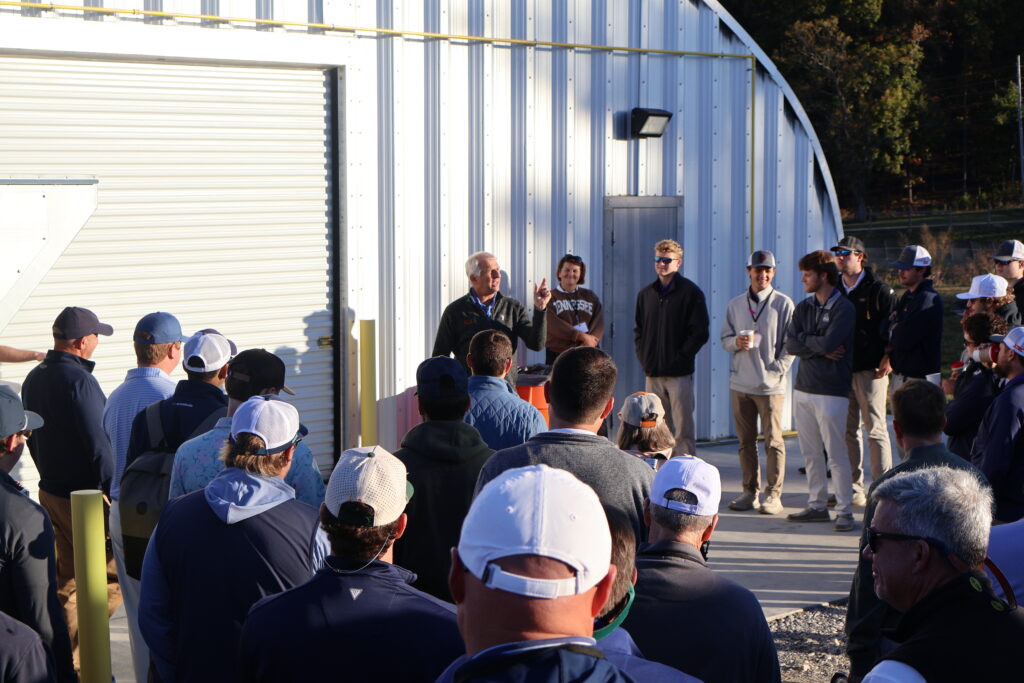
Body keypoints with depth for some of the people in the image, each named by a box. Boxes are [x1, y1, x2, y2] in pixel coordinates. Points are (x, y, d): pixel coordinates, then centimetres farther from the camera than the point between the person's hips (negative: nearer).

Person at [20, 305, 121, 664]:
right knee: (112, 577, 0)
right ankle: (75, 653, -5)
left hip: (50, 491, 9)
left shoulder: (34, 378, 7)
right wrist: (115, 496, -15)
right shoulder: (79, 380, -20)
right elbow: (98, 445, -21)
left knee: (66, 578, 16)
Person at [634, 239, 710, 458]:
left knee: (683, 431, -4)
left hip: (680, 374, -5)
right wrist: (643, 357, 6)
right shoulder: (646, 294, 14)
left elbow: (700, 333, -7)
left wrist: (681, 357, -12)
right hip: (653, 373, 5)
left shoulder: (691, 293, -3)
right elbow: (639, 330, 20)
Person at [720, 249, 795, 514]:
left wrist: (776, 370, -12)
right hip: (740, 383, 4)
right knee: (746, 441, 8)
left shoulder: (783, 304, -1)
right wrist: (736, 342, -7)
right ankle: (750, 492, 17)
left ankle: (773, 495, 2)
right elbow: (725, 338, 16)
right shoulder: (735, 304, 11)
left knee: (773, 441, -3)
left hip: (770, 385, -4)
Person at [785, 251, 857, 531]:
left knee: (836, 454, -6)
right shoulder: (803, 307, 13)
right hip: (803, 389, 7)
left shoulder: (843, 308, -7)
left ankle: (845, 511, -1)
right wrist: (821, 348, -11)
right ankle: (817, 505, 19)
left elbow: (829, 342, -20)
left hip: (831, 391, -7)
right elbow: (790, 344, 1)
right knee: (811, 454, 11)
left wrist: (804, 339, -4)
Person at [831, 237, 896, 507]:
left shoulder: (879, 290, -3)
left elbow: (893, 328, -5)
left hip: (870, 370, -6)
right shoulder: (834, 291, 13)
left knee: (875, 429, -4)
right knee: (848, 430, 7)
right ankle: (854, 488, 13)